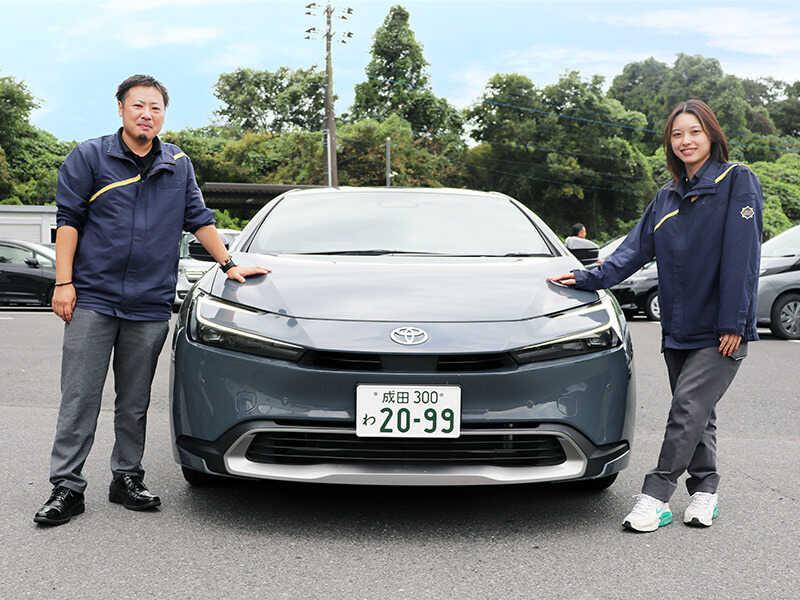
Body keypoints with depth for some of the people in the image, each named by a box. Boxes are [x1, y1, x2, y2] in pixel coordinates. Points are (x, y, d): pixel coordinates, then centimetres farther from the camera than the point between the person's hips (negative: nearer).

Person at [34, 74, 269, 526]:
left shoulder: (179, 164, 14)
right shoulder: (89, 157, 4)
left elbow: (198, 219, 19)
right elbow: (68, 221, 1)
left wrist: (230, 265, 13)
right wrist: (64, 282, -6)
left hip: (151, 305, 3)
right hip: (93, 298, -2)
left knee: (135, 403, 9)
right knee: (79, 397, -3)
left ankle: (127, 478, 20)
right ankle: (67, 486, 3)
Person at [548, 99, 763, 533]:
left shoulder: (738, 182, -4)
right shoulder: (668, 197, 15)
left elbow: (741, 256, -11)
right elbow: (636, 247, 14)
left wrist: (733, 322, -16)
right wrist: (589, 279, 1)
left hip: (721, 331, -6)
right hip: (678, 329, 6)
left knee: (689, 408, -11)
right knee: (695, 414, 9)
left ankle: (656, 496, -8)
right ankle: (705, 489, 20)